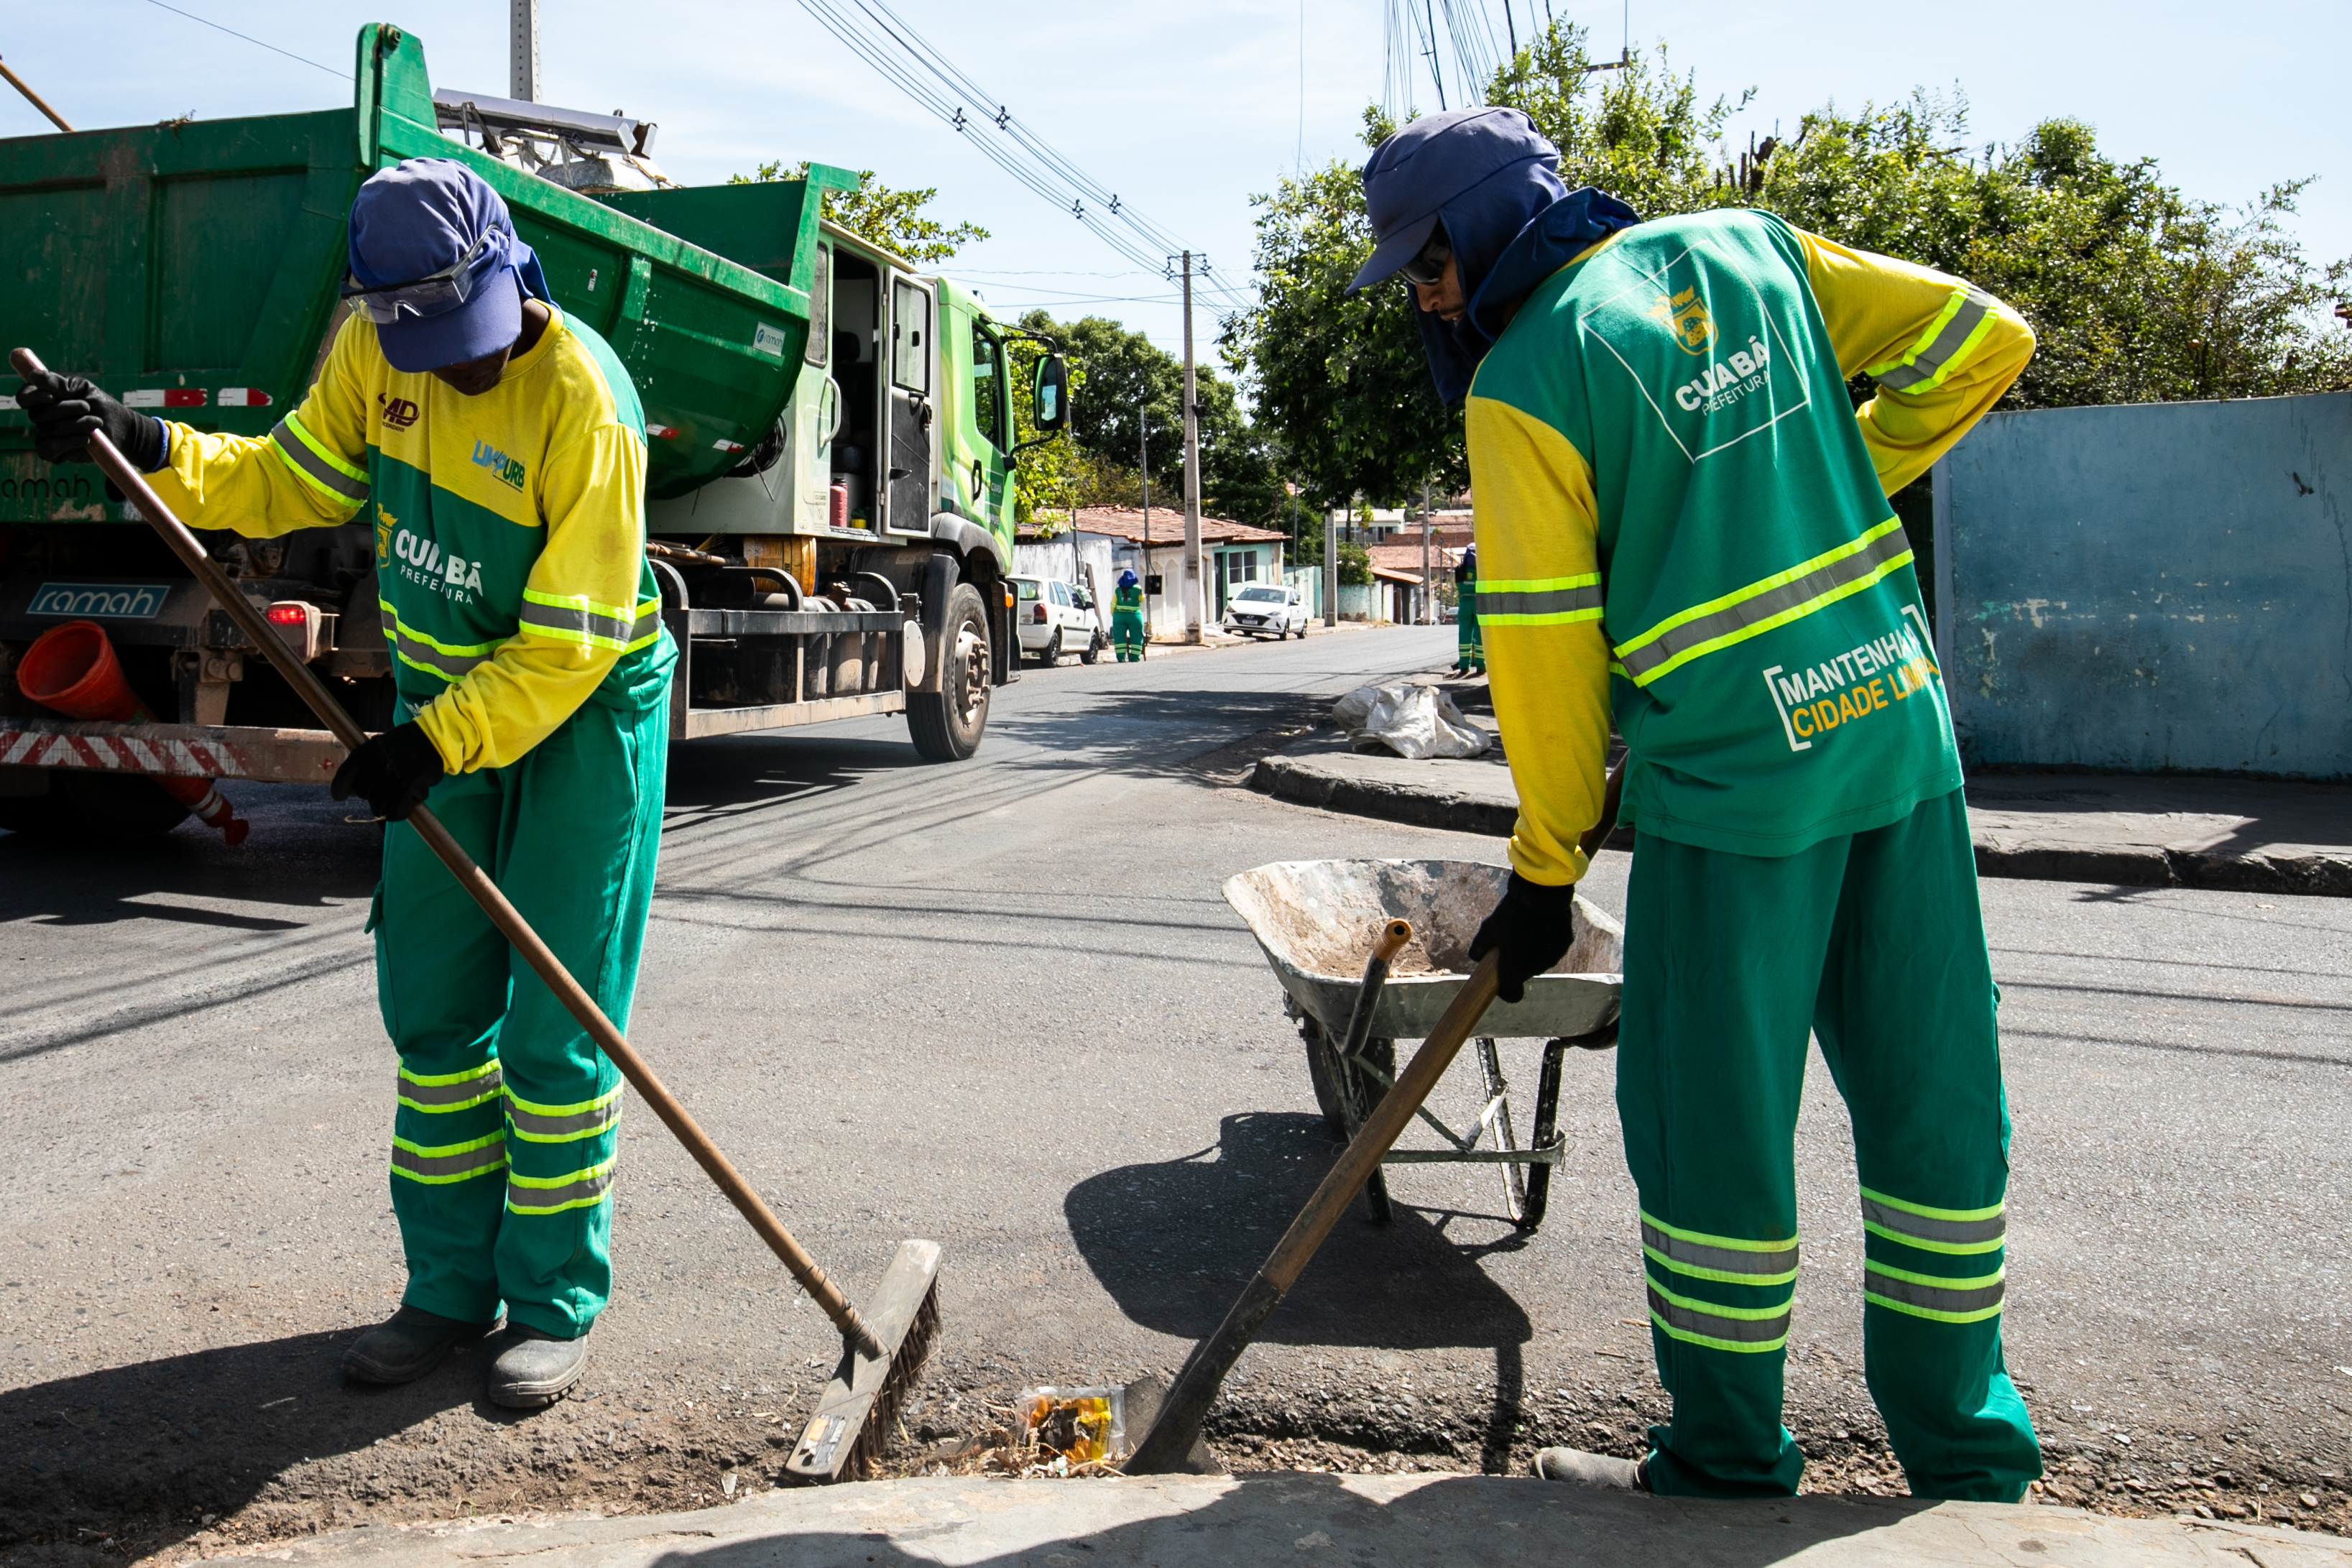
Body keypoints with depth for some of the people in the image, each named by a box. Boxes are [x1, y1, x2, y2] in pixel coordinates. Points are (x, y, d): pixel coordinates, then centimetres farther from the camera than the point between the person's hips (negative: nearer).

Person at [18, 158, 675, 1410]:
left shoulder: (581, 403, -24)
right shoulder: (374, 350, -4)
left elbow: (572, 644, -23)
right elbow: (292, 484, 8)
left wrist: (436, 746, -27)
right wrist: (151, 448, -7)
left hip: (584, 712, -6)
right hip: (446, 701, 7)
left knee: (553, 1030, -4)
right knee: (433, 1011, 8)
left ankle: (554, 1306, 11)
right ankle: (450, 1290, 21)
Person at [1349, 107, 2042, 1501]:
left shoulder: (1521, 382, -7)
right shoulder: (1744, 248, 10)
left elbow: (1544, 647, -7)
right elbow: (1980, 344, 11)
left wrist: (1548, 864, 3)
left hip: (1739, 775, -7)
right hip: (1899, 729, 7)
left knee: (1714, 1128, 7)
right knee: (1934, 1103, 14)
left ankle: (1729, 1469, 22)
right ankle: (1970, 1464, 28)